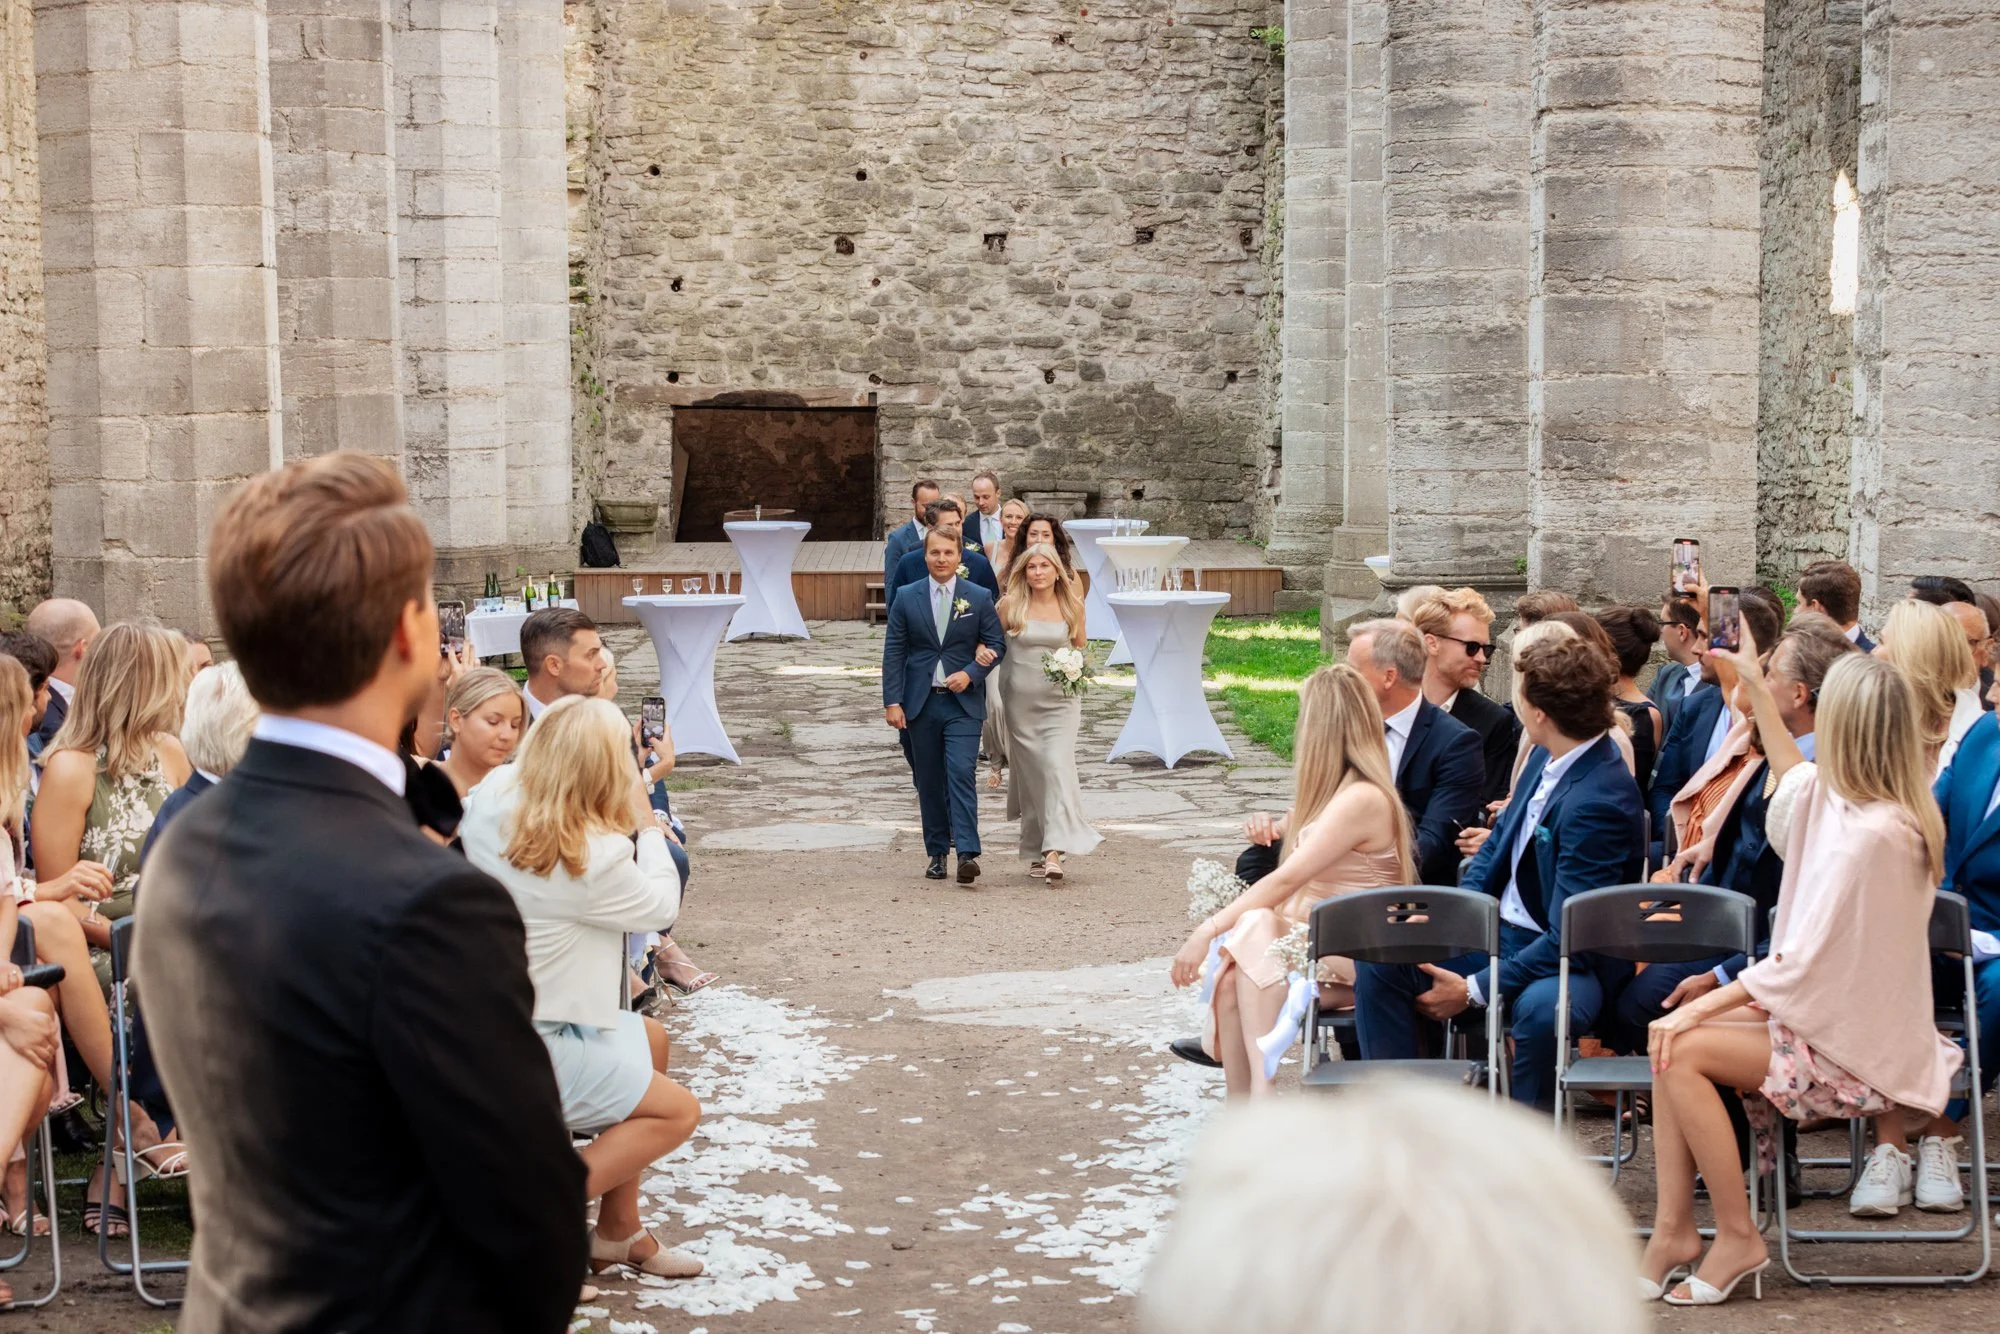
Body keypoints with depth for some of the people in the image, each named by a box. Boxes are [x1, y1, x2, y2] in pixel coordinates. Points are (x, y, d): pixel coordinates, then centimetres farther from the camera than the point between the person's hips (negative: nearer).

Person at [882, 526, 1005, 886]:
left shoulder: (979, 597, 3)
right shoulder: (906, 598, 4)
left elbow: (997, 643, 6)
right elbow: (893, 652, 2)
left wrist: (971, 673, -11)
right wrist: (892, 701, -5)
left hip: (963, 702, -2)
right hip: (920, 704, 2)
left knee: (961, 774, -14)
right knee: (929, 782, 7)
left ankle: (968, 853, -19)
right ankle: (937, 853, 15)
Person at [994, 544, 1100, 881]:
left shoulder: (1072, 606, 2)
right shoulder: (1011, 605, -1)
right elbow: (988, 637, 8)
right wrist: (982, 650, -14)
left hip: (1060, 700, -1)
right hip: (1020, 700, 1)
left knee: (1058, 767, -16)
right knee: (1030, 773, 7)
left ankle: (1054, 853, -24)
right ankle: (1035, 852, 21)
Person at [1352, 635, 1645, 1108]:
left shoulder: (1601, 800, -26)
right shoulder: (1546, 759, 1)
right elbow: (1498, 843, 16)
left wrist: (1473, 990, -21)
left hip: (1570, 963, -8)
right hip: (1498, 933, 9)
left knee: (1540, 1007, -40)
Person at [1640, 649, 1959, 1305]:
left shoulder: (1872, 830, -26)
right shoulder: (1847, 798, 3)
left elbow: (1806, 959, -25)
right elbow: (1795, 776, 29)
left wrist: (1704, 1006, -19)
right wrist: (1755, 688, 34)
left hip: (1854, 1053, -10)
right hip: (1836, 1021, 10)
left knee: (1685, 1050, -19)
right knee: (1668, 1034, -2)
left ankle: (1738, 1239, -6)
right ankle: (1673, 1229, -4)